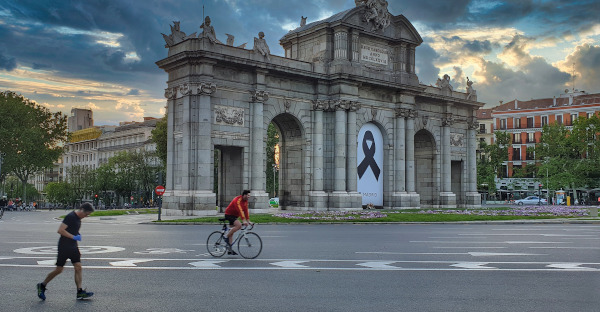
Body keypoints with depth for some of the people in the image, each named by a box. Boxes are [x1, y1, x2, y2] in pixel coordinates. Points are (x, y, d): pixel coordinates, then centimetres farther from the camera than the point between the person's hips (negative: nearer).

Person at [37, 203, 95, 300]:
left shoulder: (78, 219, 13)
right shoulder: (70, 217, -15)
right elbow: (60, 230, -22)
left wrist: (77, 250, 24)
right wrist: (74, 237, -22)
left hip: (73, 247, 8)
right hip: (64, 247, -8)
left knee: (78, 267, -2)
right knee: (59, 269, -1)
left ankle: (80, 292, -2)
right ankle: (42, 286, 19)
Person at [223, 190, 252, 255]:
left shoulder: (245, 201, 3)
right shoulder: (238, 200, -25)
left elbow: (246, 211, 2)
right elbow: (240, 211, -34)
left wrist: (248, 220, -5)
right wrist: (244, 220, -42)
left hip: (234, 216, 10)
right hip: (229, 215, -10)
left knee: (232, 231, 9)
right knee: (239, 225, -29)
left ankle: (229, 250, 11)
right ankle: (227, 235, -12)